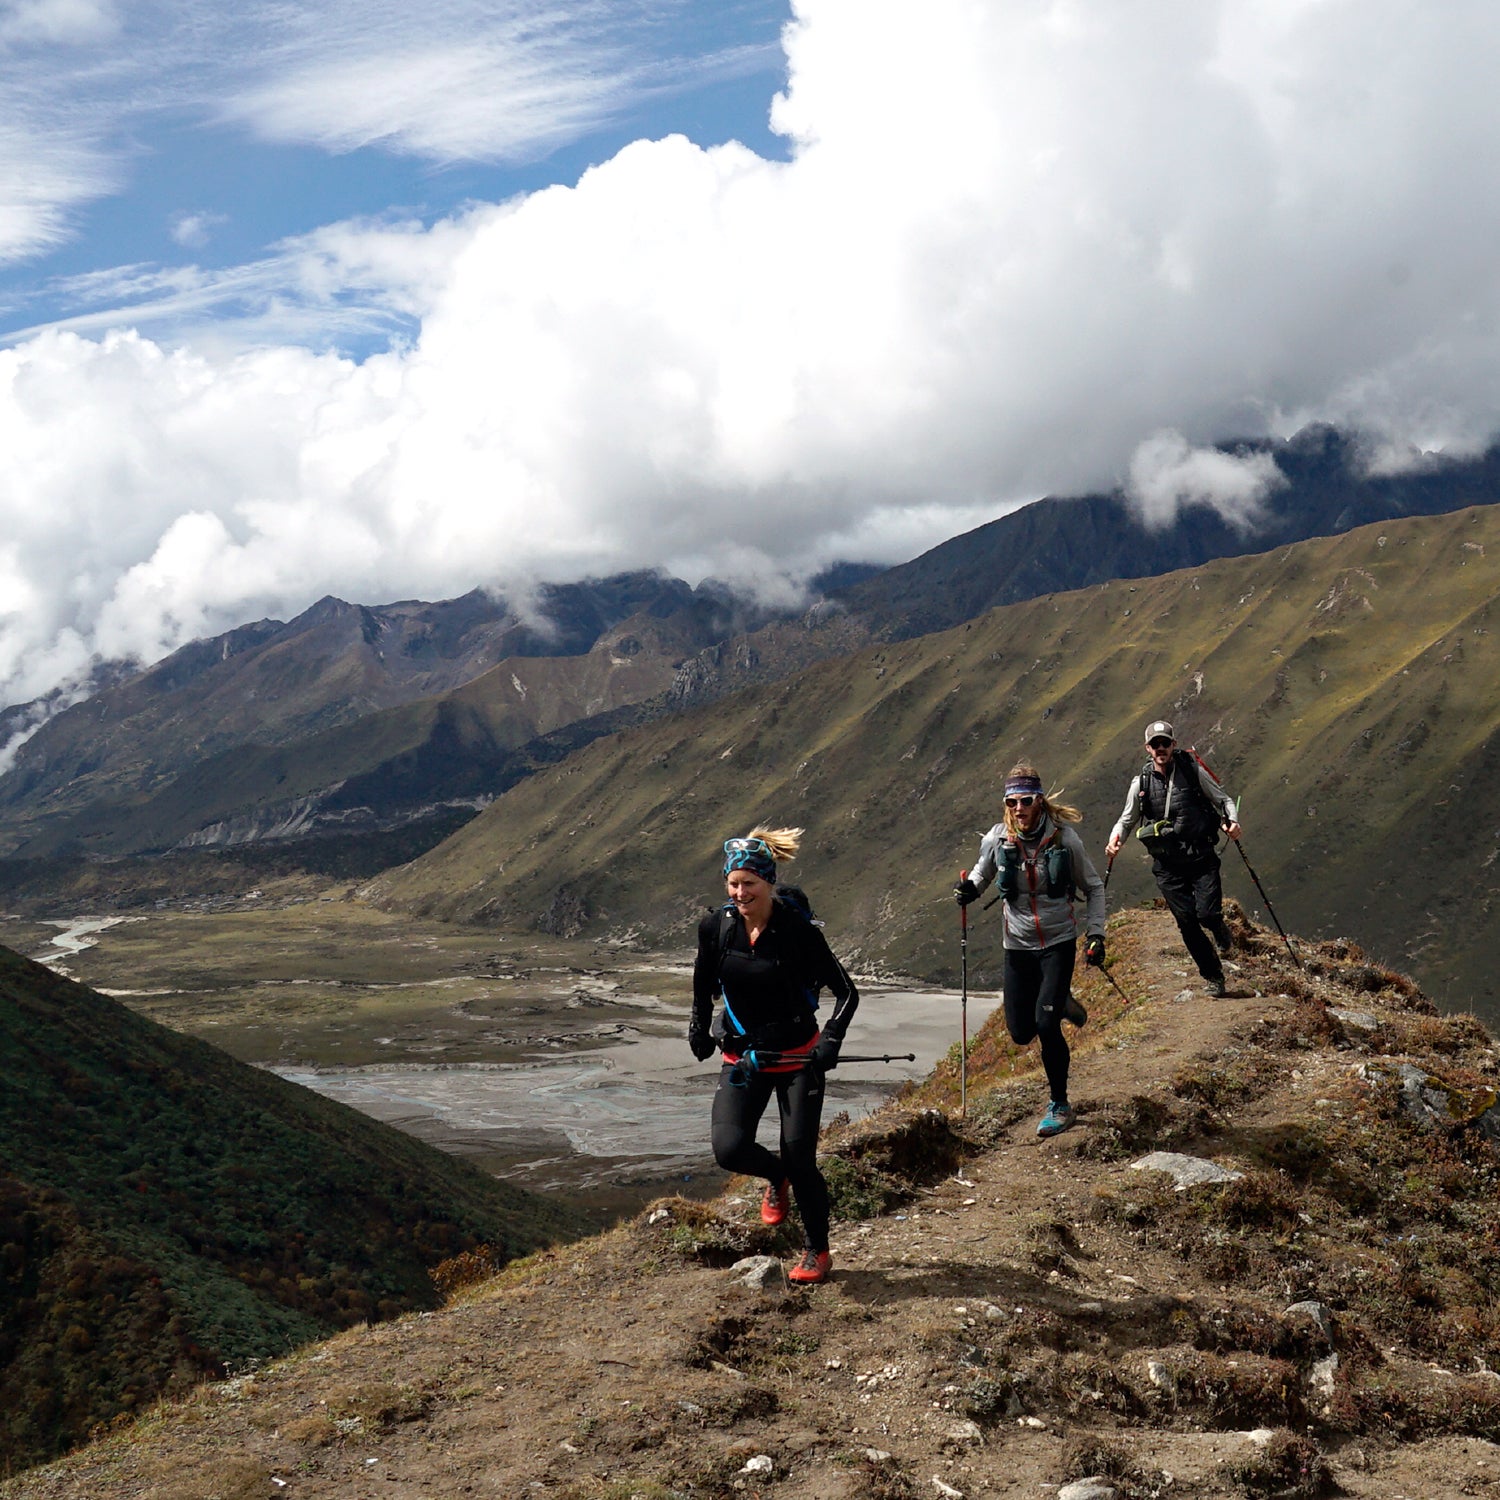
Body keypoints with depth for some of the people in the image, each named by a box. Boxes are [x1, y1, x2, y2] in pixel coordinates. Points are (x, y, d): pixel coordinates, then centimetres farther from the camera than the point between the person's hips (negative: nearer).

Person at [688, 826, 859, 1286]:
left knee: (800, 1158, -5)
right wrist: (700, 1029, 13)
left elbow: (846, 992, -11)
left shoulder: (799, 932, -16)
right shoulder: (715, 927, -6)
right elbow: (703, 982, 14)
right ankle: (777, 1177, 23)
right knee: (729, 1149, -14)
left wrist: (830, 1041, -24)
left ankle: (818, 1252, 20)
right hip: (741, 1057, 3)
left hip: (797, 1057, -3)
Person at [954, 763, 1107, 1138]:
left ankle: (1060, 1104, 4)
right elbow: (981, 875, 10)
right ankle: (1059, 1000, 43)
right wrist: (969, 890, -13)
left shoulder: (1064, 837, -12)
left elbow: (1094, 887, 1)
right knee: (1020, 1032, 7)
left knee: (1046, 1024, -16)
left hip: (1059, 942, -3)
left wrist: (1096, 933, -8)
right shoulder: (997, 840, -9)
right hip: (1018, 945, 3)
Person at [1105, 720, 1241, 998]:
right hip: (1167, 865, 1)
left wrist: (1232, 821, -13)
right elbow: (1128, 819, 12)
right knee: (1187, 922, 0)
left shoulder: (1193, 770, -3)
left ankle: (1220, 931, 25)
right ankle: (1213, 976, 18)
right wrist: (1115, 839, -9)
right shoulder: (1141, 783, 1)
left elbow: (1223, 799, 7)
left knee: (1207, 914, -13)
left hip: (1201, 857, -1)